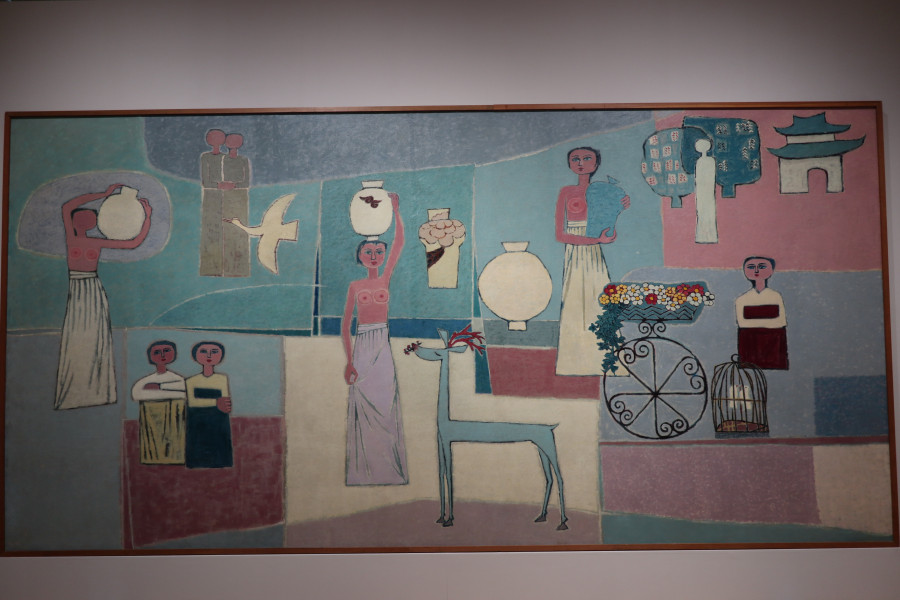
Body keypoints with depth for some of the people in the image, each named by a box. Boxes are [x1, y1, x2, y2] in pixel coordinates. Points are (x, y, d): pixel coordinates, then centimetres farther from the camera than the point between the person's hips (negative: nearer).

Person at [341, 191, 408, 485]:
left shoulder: (386, 279, 8)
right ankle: (364, 470, 7)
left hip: (385, 345, 0)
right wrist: (349, 360, -4)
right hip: (362, 345, 0)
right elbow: (345, 325, 4)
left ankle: (389, 469, 9)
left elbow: (399, 244, -3)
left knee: (385, 403, 1)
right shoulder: (355, 285, 7)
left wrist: (395, 212, -9)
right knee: (363, 403, 0)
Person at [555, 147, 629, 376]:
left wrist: (621, 207, -9)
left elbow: (609, 235, 5)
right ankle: (575, 363, 7)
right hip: (574, 257, -2)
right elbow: (560, 235, -8)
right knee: (574, 307, -2)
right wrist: (597, 239, -15)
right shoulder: (567, 192, 2)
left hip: (595, 257, 2)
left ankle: (600, 361, 8)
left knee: (598, 308, 0)